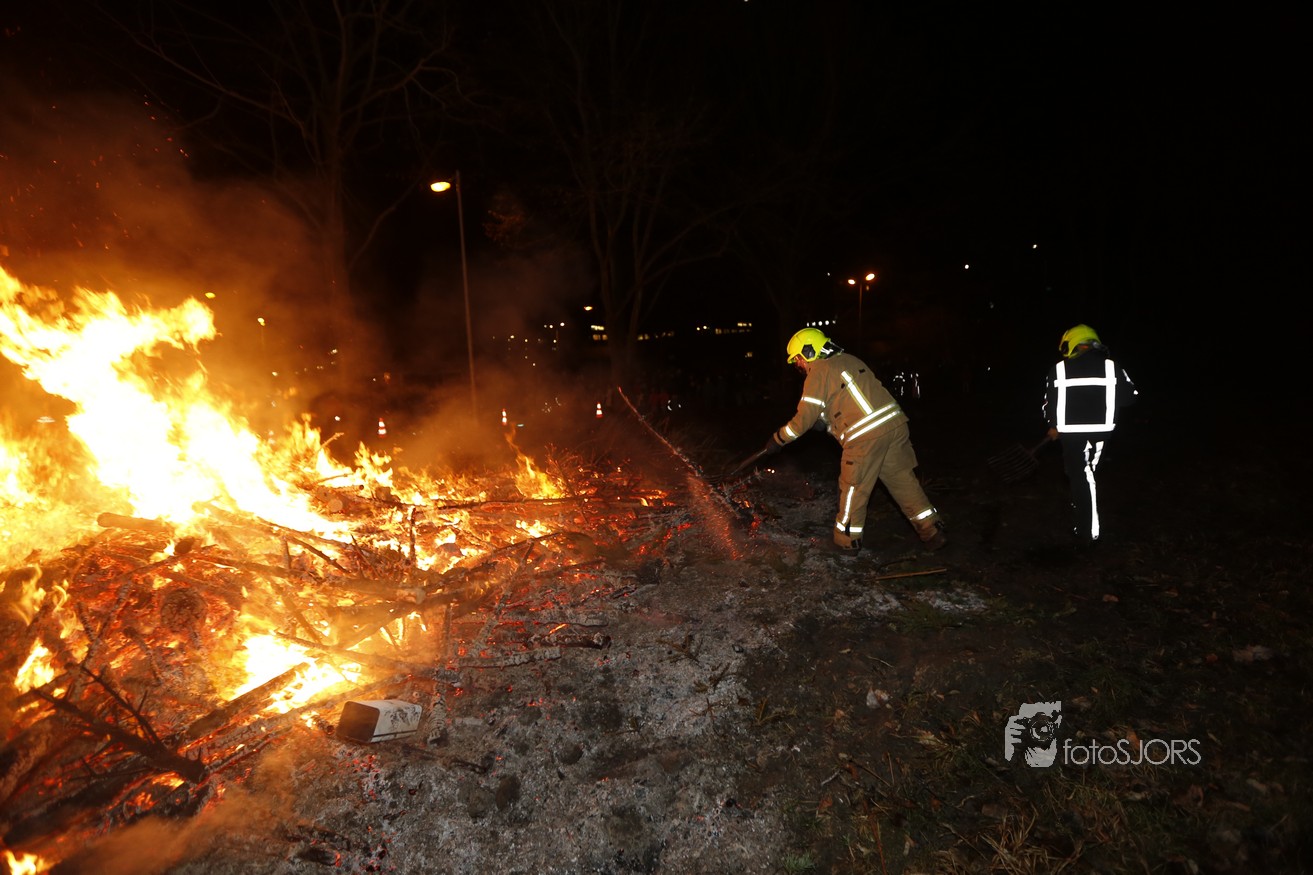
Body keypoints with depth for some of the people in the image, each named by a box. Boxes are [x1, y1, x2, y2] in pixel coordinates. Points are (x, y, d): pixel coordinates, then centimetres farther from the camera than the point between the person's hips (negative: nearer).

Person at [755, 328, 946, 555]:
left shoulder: (819, 371, -1)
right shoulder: (849, 360, 23)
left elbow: (805, 418, -3)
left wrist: (778, 440, 7)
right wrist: (825, 423, 22)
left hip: (865, 436, -7)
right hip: (894, 423, 8)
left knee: (853, 488, 8)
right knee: (904, 480, 16)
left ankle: (847, 541, 20)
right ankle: (933, 532, 20)